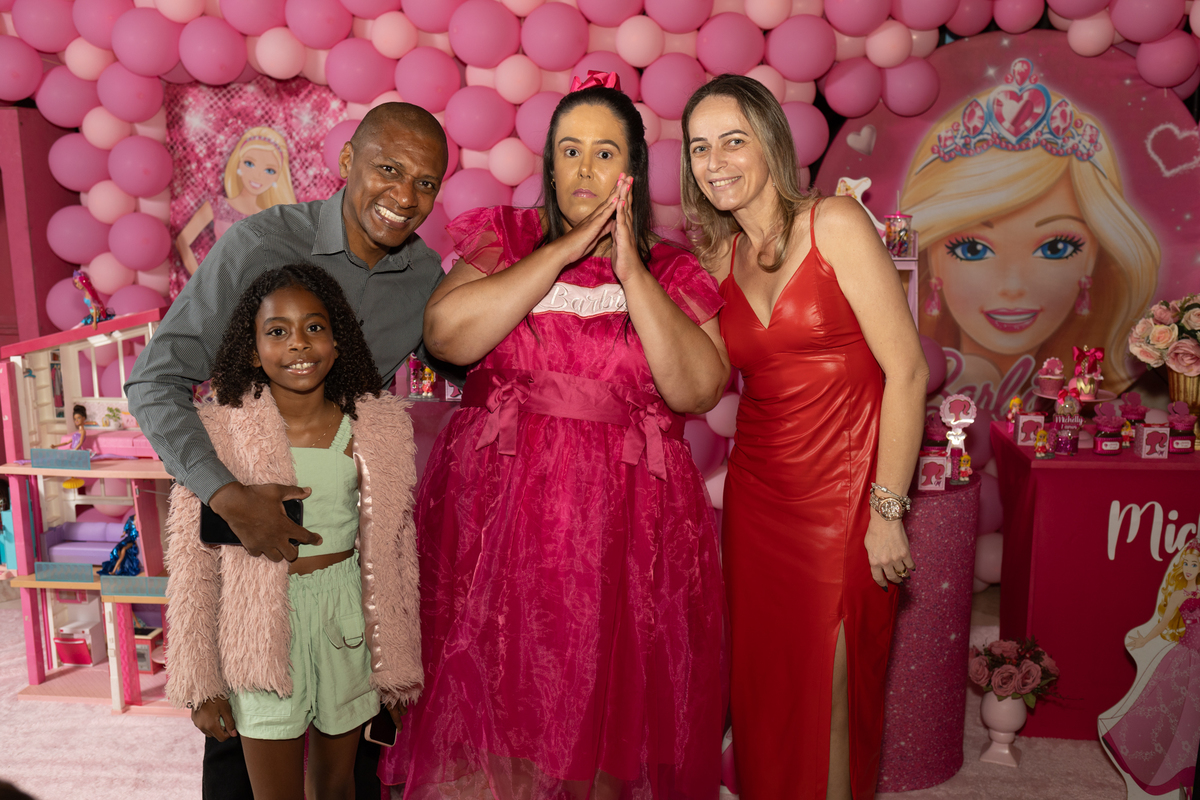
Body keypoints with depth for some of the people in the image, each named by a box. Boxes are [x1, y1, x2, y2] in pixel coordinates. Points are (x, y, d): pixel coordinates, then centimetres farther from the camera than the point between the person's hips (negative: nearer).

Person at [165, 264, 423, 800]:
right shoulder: (217, 432, -13)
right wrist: (200, 685, -1)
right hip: (262, 627, -2)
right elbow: (192, 566, -5)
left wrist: (396, 668, 6)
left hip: (347, 617, 2)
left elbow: (393, 553, 2)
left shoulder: (380, 426, -6)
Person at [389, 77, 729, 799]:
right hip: (499, 513, 0)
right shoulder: (506, 237, 9)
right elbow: (446, 335, -10)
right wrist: (566, 250, -9)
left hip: (626, 526, 1)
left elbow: (698, 390, -7)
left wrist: (631, 270, -10)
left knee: (607, 710, 7)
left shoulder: (673, 270, 8)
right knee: (499, 704, 5)